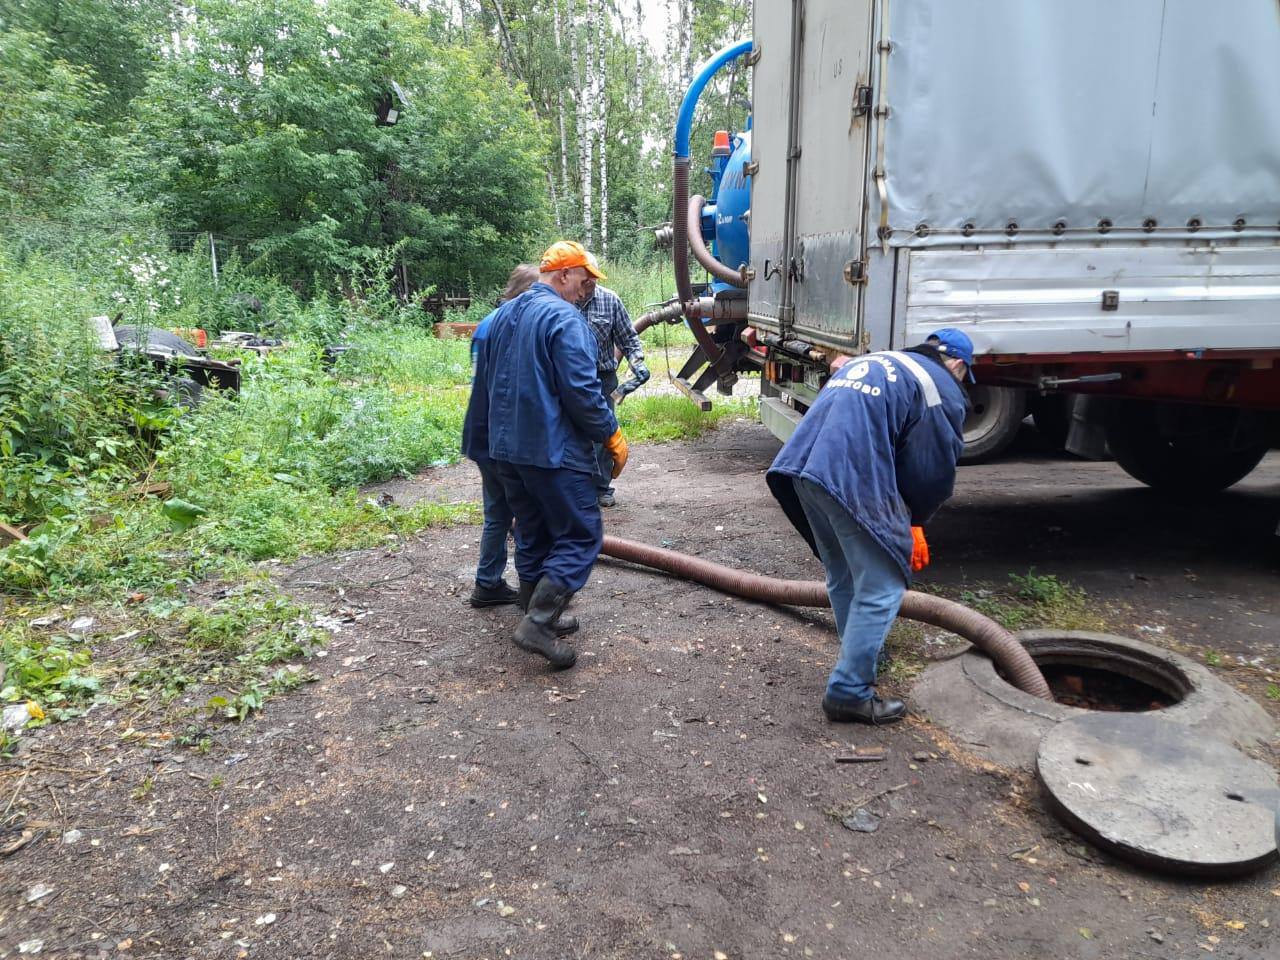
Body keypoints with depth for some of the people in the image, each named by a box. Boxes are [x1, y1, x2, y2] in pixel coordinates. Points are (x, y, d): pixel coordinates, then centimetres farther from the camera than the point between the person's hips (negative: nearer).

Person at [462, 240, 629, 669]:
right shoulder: (564, 318, -13)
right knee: (581, 536, -2)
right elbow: (582, 391, -19)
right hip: (554, 451, -9)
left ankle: (539, 615, 25)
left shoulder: (502, 315, 15)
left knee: (532, 536, 17)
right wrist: (612, 437, -8)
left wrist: (481, 442, 28)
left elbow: (483, 386, 20)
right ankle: (538, 623, -10)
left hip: (506, 449, 9)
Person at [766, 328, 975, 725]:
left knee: (843, 577, 24)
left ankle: (859, 661, 41)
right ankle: (849, 693, 3)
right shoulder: (942, 389, 8)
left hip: (802, 464, 8)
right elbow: (934, 470, 5)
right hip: (855, 481, -8)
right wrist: (914, 522, 23)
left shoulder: (865, 362, 31)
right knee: (881, 588, 2)